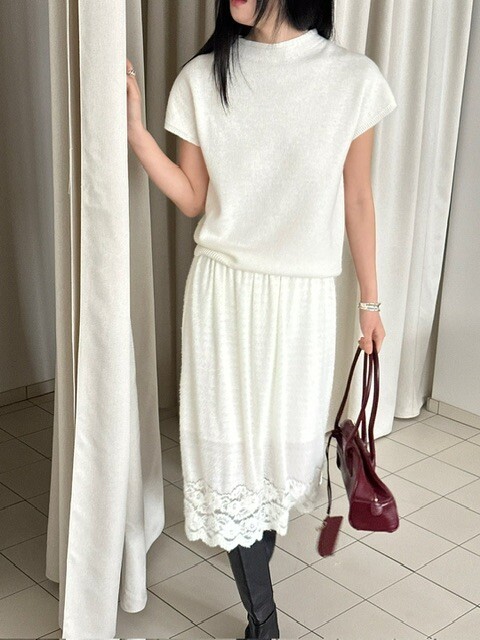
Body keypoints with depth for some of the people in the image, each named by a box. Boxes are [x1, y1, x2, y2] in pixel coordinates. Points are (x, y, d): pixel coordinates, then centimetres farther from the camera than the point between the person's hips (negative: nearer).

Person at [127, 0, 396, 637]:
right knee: (232, 442, 5)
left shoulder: (354, 78, -7)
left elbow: (357, 201, 1)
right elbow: (192, 198, 2)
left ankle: (257, 560, 42)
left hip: (304, 297, 0)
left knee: (287, 437, 12)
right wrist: (134, 126, -11)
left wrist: (370, 300, 7)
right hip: (223, 291, 1)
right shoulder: (203, 77, -3)